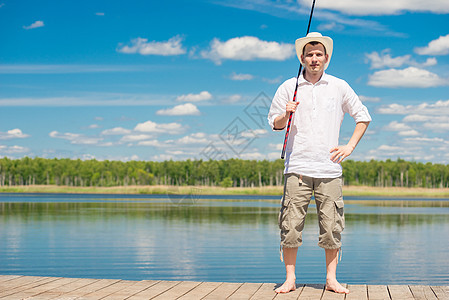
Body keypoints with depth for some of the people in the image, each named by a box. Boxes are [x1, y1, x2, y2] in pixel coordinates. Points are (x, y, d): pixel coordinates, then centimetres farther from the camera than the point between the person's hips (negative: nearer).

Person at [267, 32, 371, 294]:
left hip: (330, 169, 1)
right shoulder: (289, 87, 7)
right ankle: (290, 279, 6)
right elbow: (274, 123, 13)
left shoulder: (339, 87, 8)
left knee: (332, 227, 1)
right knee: (291, 225, -3)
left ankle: (331, 279, 11)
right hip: (297, 167, 0)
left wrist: (350, 147, 6)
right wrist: (286, 115, -9)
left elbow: (363, 117, 16)